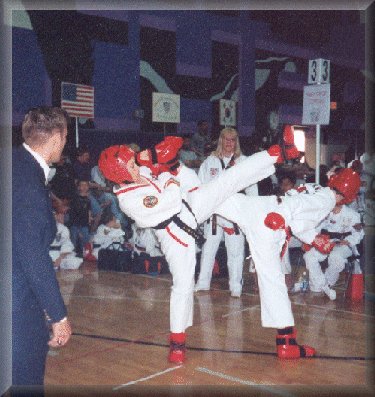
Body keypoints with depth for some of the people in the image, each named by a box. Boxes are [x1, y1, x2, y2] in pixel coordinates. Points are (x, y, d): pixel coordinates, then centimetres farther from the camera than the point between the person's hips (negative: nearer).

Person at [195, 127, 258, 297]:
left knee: (235, 249, 1)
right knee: (209, 247, 9)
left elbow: (251, 187, 2)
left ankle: (236, 286, 11)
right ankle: (202, 283, 21)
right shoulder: (210, 161, 7)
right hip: (214, 211, 2)